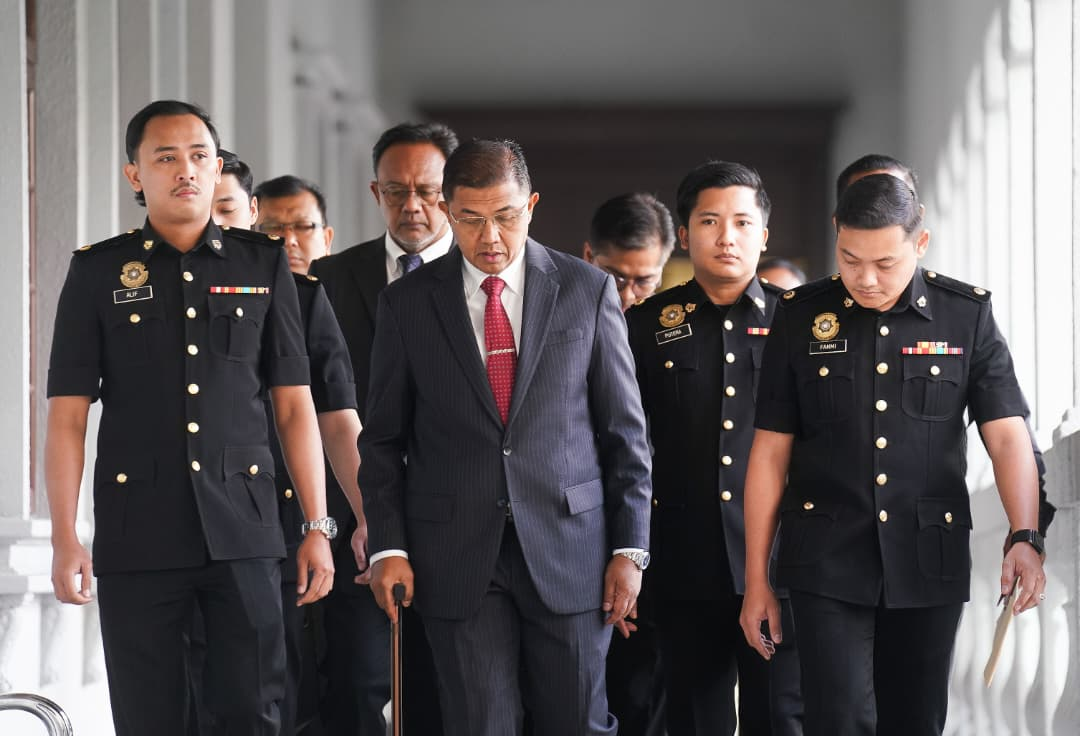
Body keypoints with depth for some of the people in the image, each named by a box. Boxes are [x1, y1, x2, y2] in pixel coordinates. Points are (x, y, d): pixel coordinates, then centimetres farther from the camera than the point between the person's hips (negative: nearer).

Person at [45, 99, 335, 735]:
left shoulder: (264, 265, 8)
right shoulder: (97, 272, 5)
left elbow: (295, 405, 9)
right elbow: (68, 415, 2)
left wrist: (317, 528, 3)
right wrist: (65, 539, -6)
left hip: (242, 529, 1)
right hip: (137, 534, 0)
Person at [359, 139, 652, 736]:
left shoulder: (587, 291, 3)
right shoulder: (407, 304, 4)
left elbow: (625, 432, 5)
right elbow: (383, 440, 8)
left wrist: (630, 549, 0)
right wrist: (387, 547, -2)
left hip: (567, 547, 0)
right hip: (457, 558, 0)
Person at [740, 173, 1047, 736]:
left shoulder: (968, 315, 1)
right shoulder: (801, 316, 1)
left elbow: (1007, 435, -3)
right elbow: (770, 453, 4)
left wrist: (1024, 537, -20)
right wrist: (756, 580, 3)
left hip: (929, 562, 1)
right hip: (829, 562, -1)